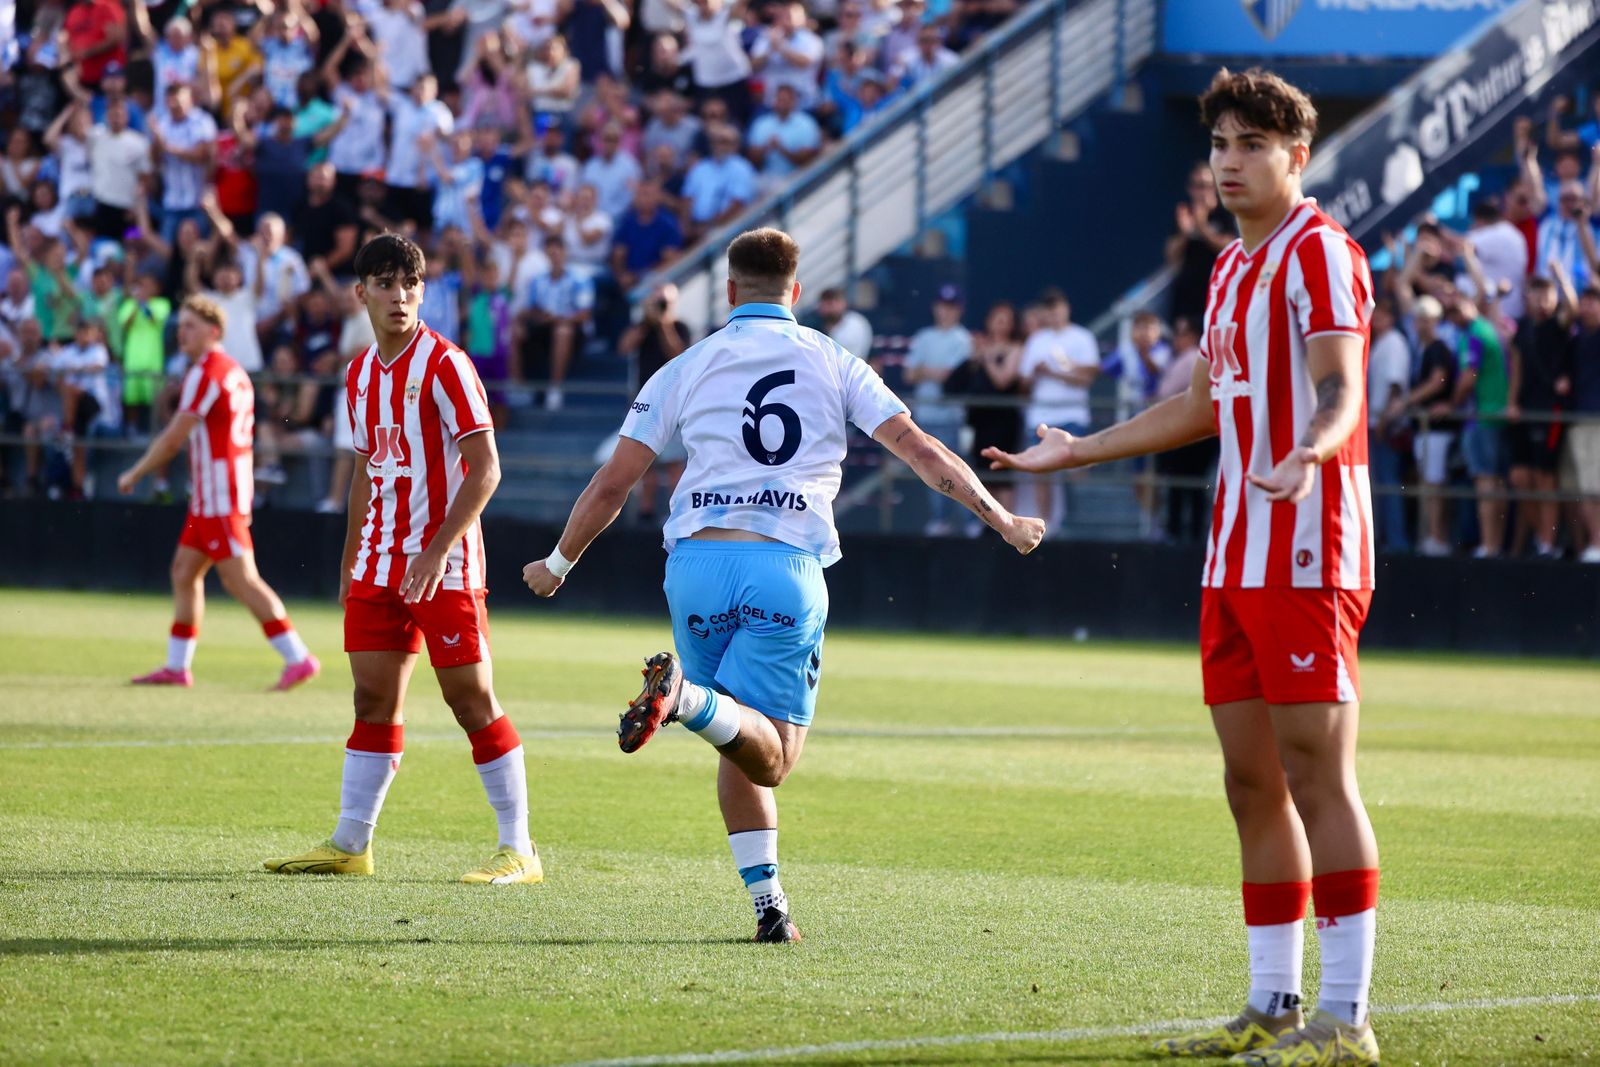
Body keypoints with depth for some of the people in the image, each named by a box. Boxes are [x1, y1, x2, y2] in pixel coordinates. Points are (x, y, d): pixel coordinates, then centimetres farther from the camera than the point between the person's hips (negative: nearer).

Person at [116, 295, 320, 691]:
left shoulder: (205, 373, -14)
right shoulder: (235, 372, 17)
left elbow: (173, 438, -15)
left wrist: (134, 474, -4)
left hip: (218, 495, -10)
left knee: (241, 580, -11)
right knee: (184, 571, 12)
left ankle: (298, 658, -13)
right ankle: (177, 666, 15)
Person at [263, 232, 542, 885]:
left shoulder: (443, 364, -10)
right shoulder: (360, 373, 12)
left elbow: (485, 468, -14)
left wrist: (437, 551, -21)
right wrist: (350, 563, 20)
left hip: (444, 563, -7)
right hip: (380, 562, 7)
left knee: (471, 699, -6)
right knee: (374, 698, 7)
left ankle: (518, 850, -2)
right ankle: (350, 844, 11)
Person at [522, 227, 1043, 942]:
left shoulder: (686, 369, 11)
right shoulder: (834, 365, 10)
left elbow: (612, 484, 12)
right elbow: (921, 451, 4)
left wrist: (557, 564, 25)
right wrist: (1001, 520, 13)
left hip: (697, 562, 2)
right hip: (788, 566, -2)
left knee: (742, 751, 14)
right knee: (770, 758, -5)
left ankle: (767, 901, 3)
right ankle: (688, 696, -35)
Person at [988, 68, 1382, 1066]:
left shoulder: (1321, 253, -8)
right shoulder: (1233, 266, 19)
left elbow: (1340, 392, -21)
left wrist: (1305, 456, -42)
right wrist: (1078, 451, 35)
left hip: (1307, 554, -9)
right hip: (1235, 561, 9)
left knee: (1317, 778, -10)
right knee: (1253, 783, 9)